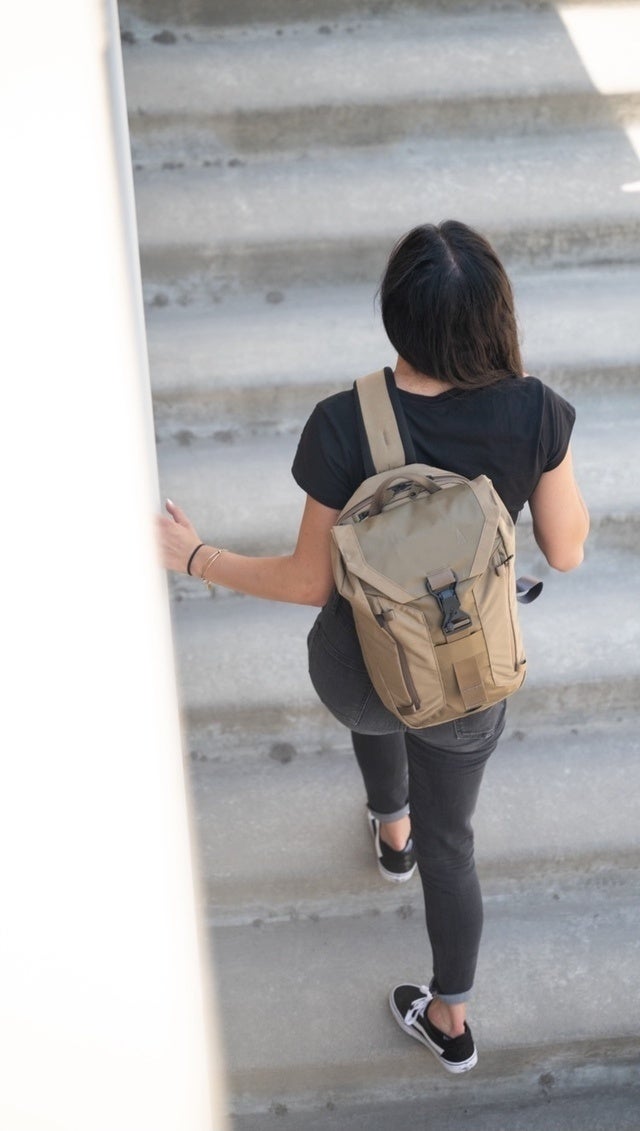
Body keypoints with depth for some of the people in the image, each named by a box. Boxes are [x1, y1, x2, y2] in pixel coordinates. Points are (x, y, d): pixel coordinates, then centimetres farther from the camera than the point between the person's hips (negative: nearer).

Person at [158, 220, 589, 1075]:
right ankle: (450, 1020, 43)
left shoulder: (343, 427, -28)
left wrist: (196, 559, -4)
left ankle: (391, 830, 65)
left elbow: (311, 582, -17)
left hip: (359, 676, -1)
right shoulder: (535, 412, -23)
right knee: (450, 842, 25)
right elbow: (567, 551, -8)